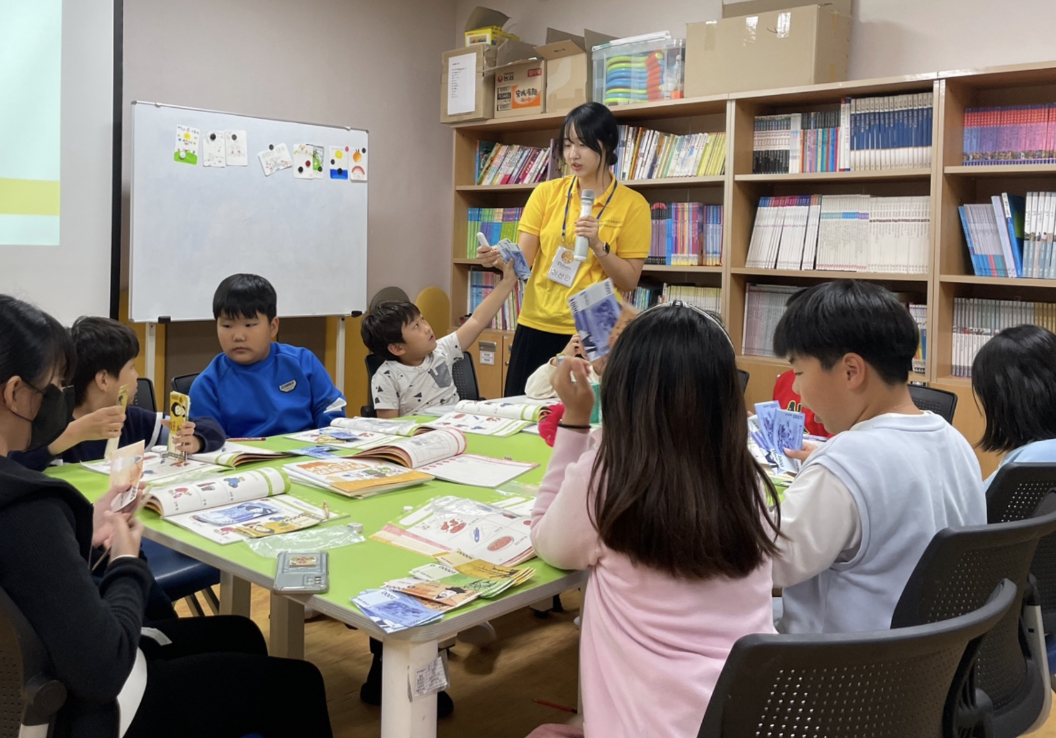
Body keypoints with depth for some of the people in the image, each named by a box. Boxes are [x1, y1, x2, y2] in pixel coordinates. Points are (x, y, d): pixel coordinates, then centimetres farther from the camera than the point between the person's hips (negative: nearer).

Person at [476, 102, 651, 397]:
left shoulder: (632, 204, -3)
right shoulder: (546, 193, 4)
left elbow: (629, 282, -4)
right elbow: (523, 259, -3)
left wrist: (598, 246, -18)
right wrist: (499, 258, -23)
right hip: (537, 327, 2)